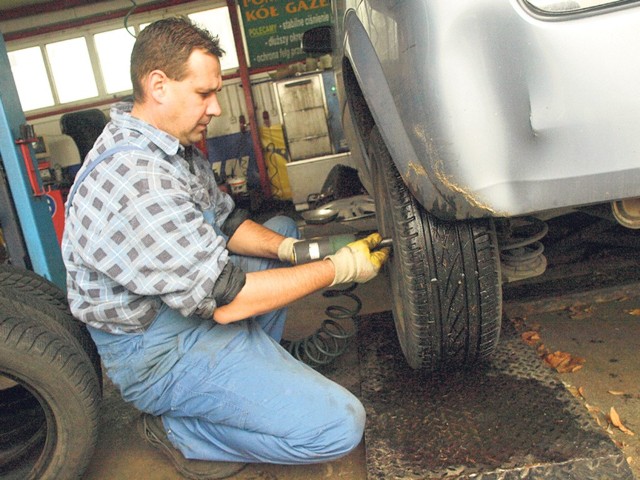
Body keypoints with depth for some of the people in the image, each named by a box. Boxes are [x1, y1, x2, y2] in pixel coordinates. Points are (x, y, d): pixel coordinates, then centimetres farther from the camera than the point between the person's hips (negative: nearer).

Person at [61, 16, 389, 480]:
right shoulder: (135, 180, -30)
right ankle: (178, 429, 2)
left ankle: (254, 374, 15)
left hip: (191, 298, 10)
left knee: (283, 228, 23)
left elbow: (227, 224, 11)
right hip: (159, 353, -10)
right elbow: (224, 300, -28)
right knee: (339, 427, -17)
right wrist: (338, 269, -19)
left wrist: (291, 249, -7)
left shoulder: (173, 144, 3)